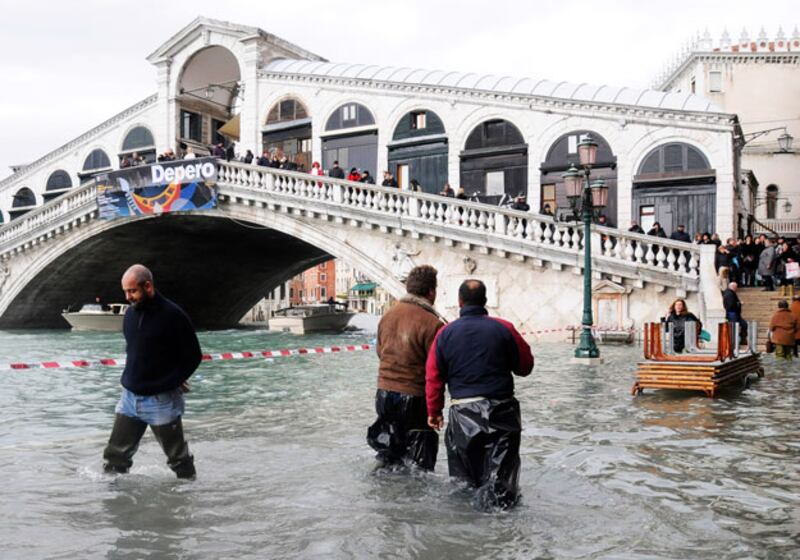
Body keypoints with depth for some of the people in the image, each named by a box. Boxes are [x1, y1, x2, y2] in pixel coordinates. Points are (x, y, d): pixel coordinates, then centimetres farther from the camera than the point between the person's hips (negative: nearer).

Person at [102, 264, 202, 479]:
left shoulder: (172, 315, -14)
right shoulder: (130, 313, 5)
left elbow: (194, 356, -9)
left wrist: (173, 383, -9)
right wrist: (130, 379, 10)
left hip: (161, 400, -6)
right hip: (130, 397, 6)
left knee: (179, 458, 8)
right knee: (115, 456, 10)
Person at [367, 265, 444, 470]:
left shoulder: (388, 315, 3)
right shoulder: (432, 324, -17)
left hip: (384, 392, 6)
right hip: (415, 399, -6)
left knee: (388, 454, 24)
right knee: (420, 462, 8)